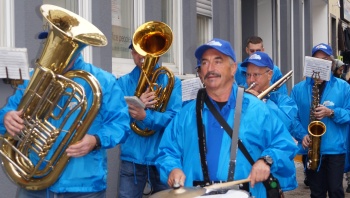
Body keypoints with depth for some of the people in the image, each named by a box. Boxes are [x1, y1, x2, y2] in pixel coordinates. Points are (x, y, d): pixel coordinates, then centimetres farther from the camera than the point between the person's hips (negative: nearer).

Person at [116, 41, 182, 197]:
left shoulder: (171, 81, 2)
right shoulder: (123, 82, 7)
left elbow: (175, 118, -12)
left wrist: (145, 116, -28)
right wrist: (136, 105, -23)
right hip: (132, 159, 1)